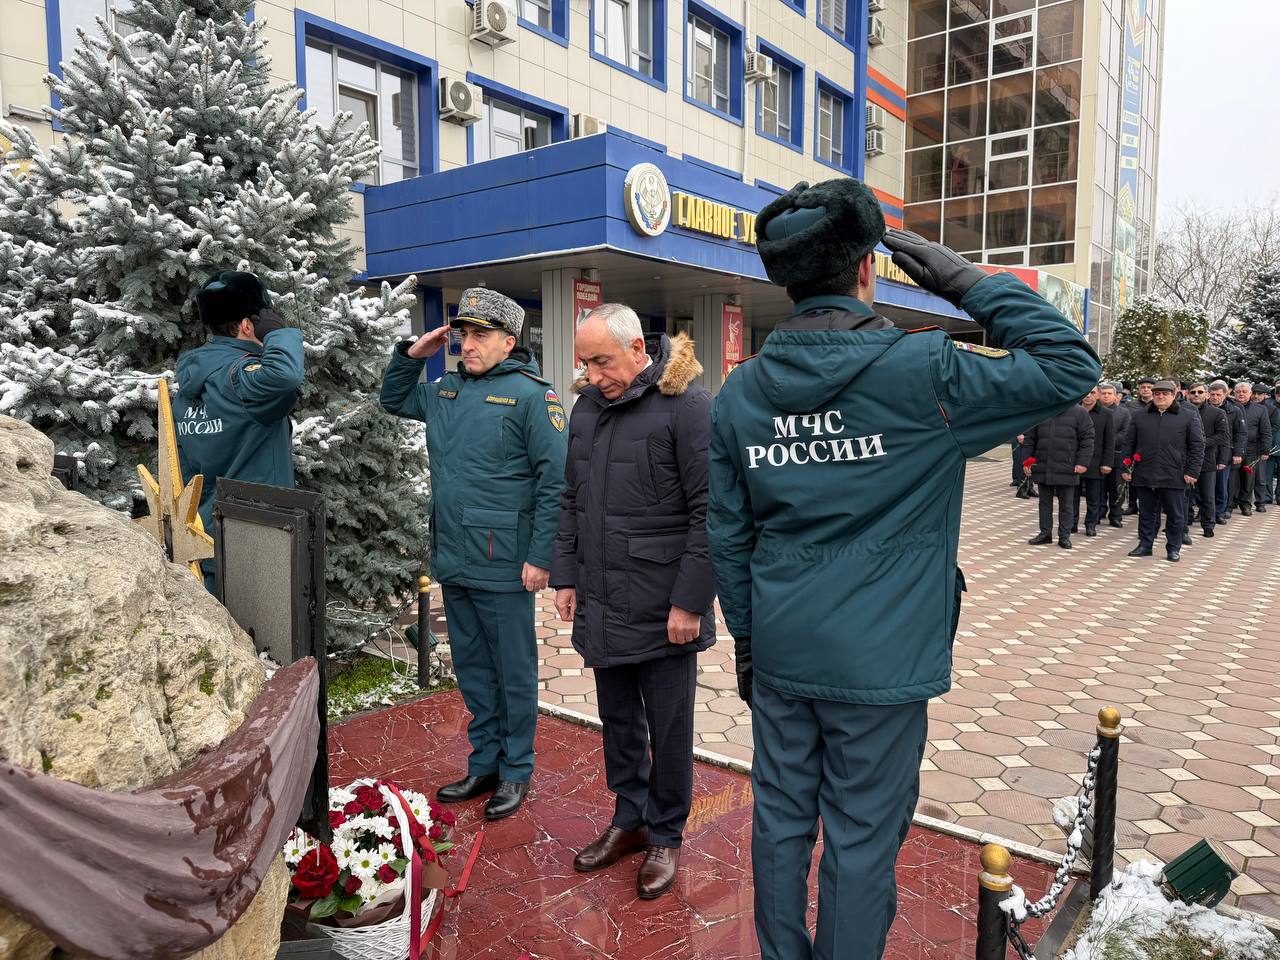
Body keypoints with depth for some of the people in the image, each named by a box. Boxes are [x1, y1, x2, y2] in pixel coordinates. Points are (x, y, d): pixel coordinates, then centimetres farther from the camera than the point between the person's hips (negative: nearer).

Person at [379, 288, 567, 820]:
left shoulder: (531, 395, -10)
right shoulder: (446, 389, 11)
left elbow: (555, 481, -13)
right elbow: (393, 400, 30)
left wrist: (540, 556, -16)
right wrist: (411, 355, 12)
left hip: (503, 568, -7)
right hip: (452, 561, 7)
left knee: (514, 671, 7)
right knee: (471, 668, 17)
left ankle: (515, 771, 23)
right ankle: (484, 764, 32)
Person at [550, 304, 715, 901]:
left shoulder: (687, 405, -13)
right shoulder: (586, 407, 9)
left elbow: (709, 513, -15)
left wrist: (690, 602, -16)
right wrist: (566, 577, 12)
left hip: (663, 609, -6)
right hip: (601, 604, 6)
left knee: (668, 727, 8)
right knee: (618, 720, 18)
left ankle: (665, 835, 28)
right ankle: (629, 819, 37)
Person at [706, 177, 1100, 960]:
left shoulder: (741, 390, 0)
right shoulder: (922, 372, -15)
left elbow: (729, 535, 5)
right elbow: (1072, 366, -6)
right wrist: (964, 280, -4)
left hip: (780, 656, 5)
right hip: (881, 662, -4)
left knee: (780, 821, 18)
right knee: (861, 841, 11)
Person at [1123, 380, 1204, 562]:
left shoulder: (1189, 416, 2)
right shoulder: (1141, 417, 10)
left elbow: (1197, 446, -1)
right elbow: (1131, 445, 14)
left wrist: (1192, 472, -7)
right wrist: (1127, 468, 8)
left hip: (1173, 477, -2)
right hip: (1144, 475, 2)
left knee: (1175, 515, 6)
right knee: (1146, 513, 10)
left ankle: (1173, 548, 17)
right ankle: (1145, 545, 20)